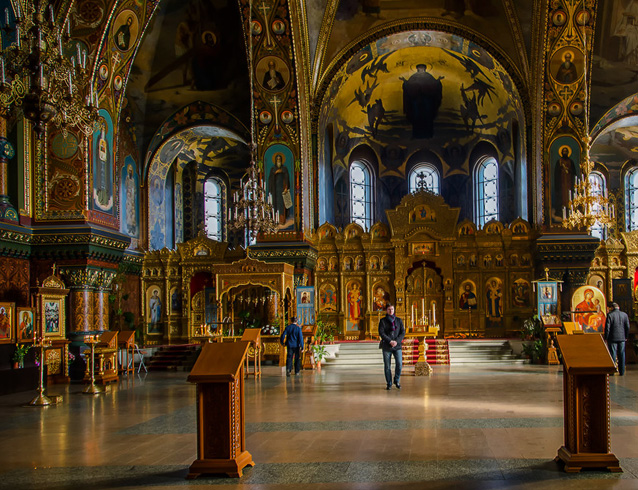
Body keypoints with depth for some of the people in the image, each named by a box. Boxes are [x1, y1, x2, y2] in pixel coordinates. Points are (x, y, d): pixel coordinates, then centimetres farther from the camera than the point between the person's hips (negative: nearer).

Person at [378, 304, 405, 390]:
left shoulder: (399, 320, 9)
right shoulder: (382, 321, 2)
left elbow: (403, 332, 3)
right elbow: (381, 333, -8)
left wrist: (396, 341, -12)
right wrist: (390, 341, -17)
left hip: (397, 346, 1)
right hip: (386, 346, -1)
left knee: (399, 363, -10)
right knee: (387, 366, 0)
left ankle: (397, 381, 11)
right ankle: (389, 383, 13)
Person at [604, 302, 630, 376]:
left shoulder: (610, 315, -8)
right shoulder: (624, 315, 3)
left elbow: (607, 328, -10)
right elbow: (627, 327, 6)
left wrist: (606, 338, -2)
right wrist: (626, 337, 15)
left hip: (613, 338, -3)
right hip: (622, 338, 3)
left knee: (612, 355, 2)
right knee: (621, 355, 9)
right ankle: (622, 371, 11)